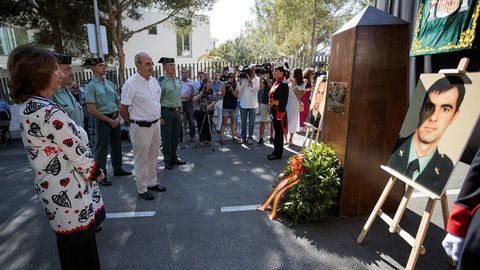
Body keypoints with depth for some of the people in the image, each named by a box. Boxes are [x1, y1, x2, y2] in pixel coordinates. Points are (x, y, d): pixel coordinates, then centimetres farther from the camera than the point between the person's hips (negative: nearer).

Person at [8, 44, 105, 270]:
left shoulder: (27, 107, 5)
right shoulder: (49, 112, -26)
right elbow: (78, 154, -19)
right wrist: (97, 173, -3)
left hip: (53, 189, 9)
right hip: (69, 193, -9)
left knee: (70, 245, 27)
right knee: (81, 248, 10)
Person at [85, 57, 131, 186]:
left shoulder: (110, 83, 8)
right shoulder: (91, 86, -9)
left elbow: (118, 102, 12)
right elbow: (91, 109, -13)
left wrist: (118, 117, -2)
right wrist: (109, 120, -12)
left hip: (115, 118, 6)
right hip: (102, 120, -6)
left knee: (116, 145, 15)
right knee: (101, 148, 2)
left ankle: (117, 169, 31)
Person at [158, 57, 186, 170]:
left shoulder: (177, 80, 10)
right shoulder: (161, 81, -11)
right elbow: (157, 100, -13)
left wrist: (180, 112, 14)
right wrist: (159, 116, -16)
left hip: (177, 112, 6)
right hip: (166, 112, -6)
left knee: (175, 136, 14)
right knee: (166, 138, 4)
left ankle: (174, 158, 28)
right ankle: (167, 160, 17)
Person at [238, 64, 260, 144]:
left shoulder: (257, 79, 1)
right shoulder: (243, 78, 2)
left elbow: (256, 89, -15)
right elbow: (239, 90, -5)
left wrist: (250, 80, -18)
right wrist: (241, 79, -12)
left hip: (252, 104, -1)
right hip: (243, 104, 1)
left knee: (251, 123, 7)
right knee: (243, 122, 9)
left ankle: (250, 137, 18)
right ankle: (243, 137, 19)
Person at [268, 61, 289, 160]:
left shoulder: (283, 84, -15)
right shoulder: (276, 82, 12)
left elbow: (283, 101, -20)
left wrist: (280, 113, -21)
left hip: (279, 112, -9)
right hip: (274, 111, 9)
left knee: (278, 132, 1)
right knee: (276, 131, 15)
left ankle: (278, 154, 12)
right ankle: (276, 152, 26)